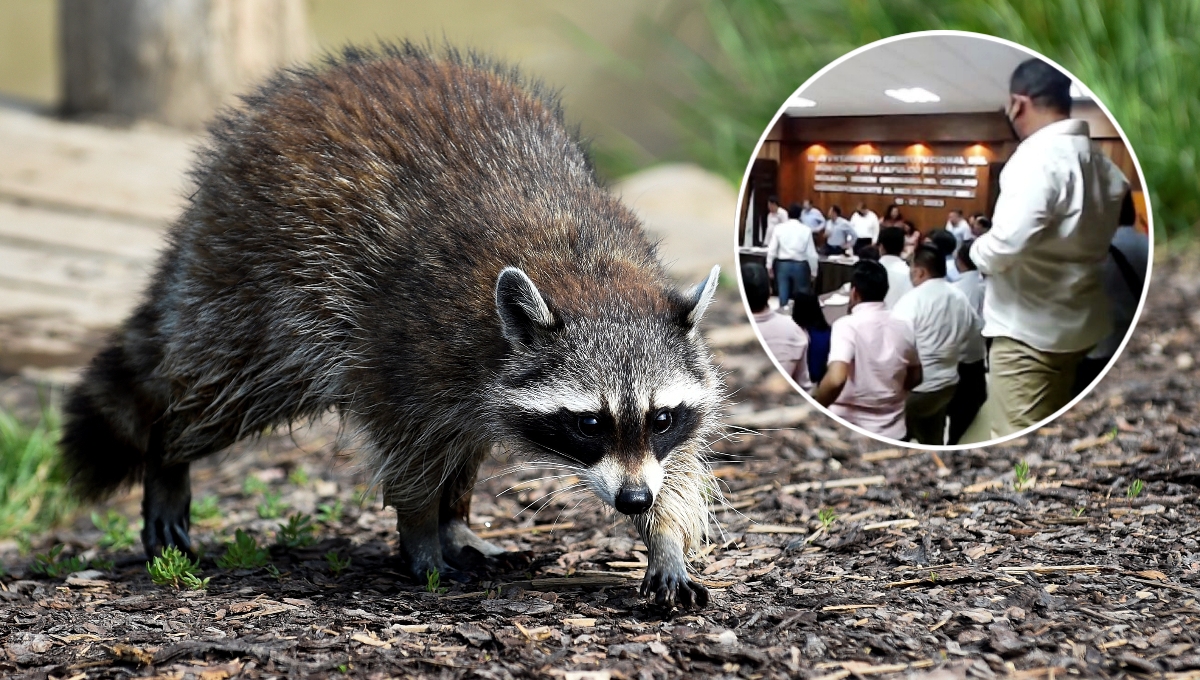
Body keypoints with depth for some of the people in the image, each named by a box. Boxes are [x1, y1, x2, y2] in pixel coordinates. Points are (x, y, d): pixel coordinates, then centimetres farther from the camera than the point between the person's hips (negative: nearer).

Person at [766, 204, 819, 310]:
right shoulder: (806, 230, -5)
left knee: (783, 295, 7)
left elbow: (772, 249, -2)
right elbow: (811, 253, -3)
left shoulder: (779, 228, -3)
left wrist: (769, 266, 9)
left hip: (783, 264, 1)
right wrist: (813, 271, 6)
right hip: (800, 265, -1)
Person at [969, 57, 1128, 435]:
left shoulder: (1036, 156, -19)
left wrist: (978, 251, -10)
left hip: (1029, 325, -9)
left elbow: (1007, 243, -30)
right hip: (1076, 320, 9)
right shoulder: (1096, 158, 9)